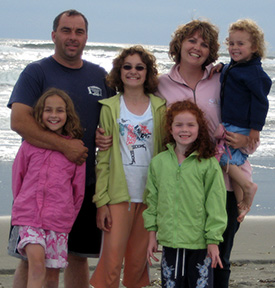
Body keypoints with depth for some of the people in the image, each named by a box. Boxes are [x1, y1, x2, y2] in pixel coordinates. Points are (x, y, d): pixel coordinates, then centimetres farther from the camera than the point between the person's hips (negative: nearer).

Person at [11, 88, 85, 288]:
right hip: (29, 216, -1)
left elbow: (79, 190, 11)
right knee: (37, 262, -18)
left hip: (59, 219, 1)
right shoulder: (29, 145, 5)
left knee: (53, 272, 4)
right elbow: (17, 178, 15)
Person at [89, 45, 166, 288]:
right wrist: (101, 201, -6)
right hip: (119, 193, -2)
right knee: (111, 261, -10)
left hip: (150, 195, 2)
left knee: (138, 262, 6)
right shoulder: (110, 107, 3)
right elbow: (103, 158, 1)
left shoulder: (160, 107, 8)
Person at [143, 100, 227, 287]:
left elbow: (216, 204, -4)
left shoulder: (209, 164, -5)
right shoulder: (158, 163, 6)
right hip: (170, 242, 3)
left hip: (200, 244, -3)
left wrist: (213, 240, -7)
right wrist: (152, 234, 11)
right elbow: (152, 201, 13)